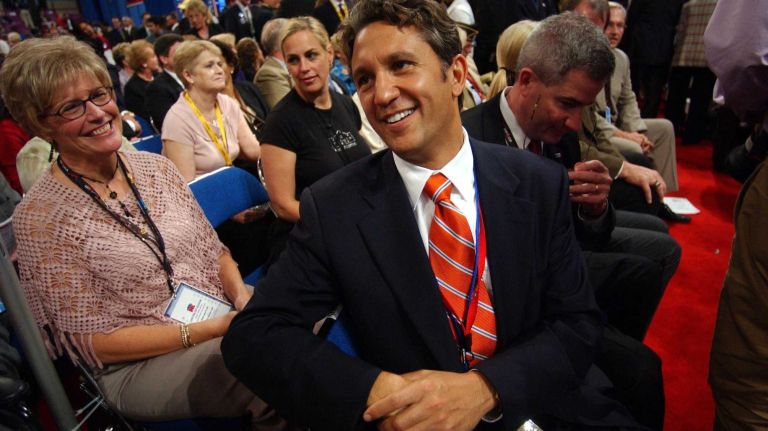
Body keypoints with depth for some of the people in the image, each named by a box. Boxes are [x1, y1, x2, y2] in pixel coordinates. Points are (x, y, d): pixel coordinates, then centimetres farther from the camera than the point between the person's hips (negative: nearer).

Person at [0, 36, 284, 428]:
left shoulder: (156, 167, 5)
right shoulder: (40, 216, -9)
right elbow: (94, 341, -9)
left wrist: (241, 294, -11)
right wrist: (210, 330, -19)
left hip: (223, 313, 5)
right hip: (139, 364, -5)